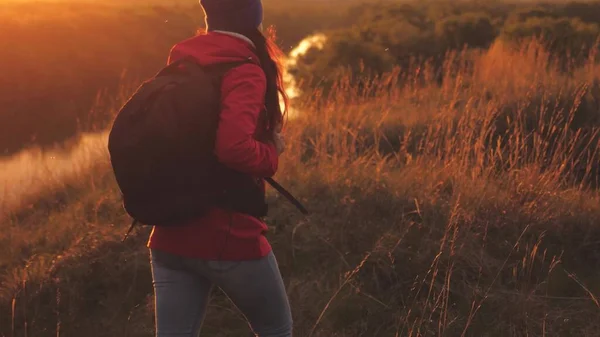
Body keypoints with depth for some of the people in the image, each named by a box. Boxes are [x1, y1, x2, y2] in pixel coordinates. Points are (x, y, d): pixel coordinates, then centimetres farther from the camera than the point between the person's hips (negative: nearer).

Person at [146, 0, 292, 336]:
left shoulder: (181, 63, 9)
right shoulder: (244, 71, -14)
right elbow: (234, 147, -28)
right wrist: (272, 152, -10)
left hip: (171, 237, 6)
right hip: (230, 237, -6)